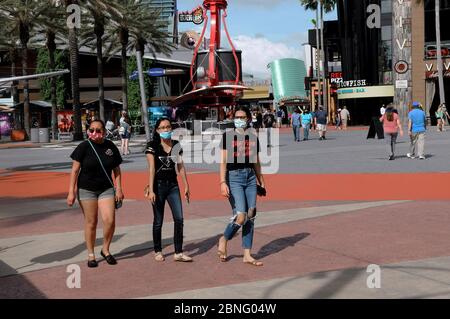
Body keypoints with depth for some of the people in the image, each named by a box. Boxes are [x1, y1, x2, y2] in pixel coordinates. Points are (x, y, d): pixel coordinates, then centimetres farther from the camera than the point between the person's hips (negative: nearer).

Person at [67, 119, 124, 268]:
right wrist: (71, 191, -10)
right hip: (86, 190, -2)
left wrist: (119, 189, 2)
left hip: (106, 189, 2)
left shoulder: (111, 146, 1)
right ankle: (91, 254, 18)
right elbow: (75, 170, -6)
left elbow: (117, 169, 8)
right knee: (91, 222, 3)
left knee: (110, 220, -10)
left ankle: (105, 249, 14)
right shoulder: (84, 147, -7)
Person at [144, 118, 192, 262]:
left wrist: (186, 186, 10)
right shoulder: (152, 146, -5)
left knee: (179, 219, -5)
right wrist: (151, 190, -18)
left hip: (173, 185, 4)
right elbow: (151, 168, -12)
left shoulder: (176, 145, 7)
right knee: (158, 221, 5)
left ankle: (178, 253, 1)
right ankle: (158, 251, 21)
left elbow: (180, 167, 12)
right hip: (158, 185, -3)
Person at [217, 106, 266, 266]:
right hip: (234, 177, -5)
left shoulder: (253, 137, 11)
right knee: (240, 216, -14)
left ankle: (247, 255, 11)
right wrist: (223, 182, -15)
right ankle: (223, 240, 14)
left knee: (250, 216, 4)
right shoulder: (227, 136, -1)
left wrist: (261, 181, 18)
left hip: (251, 177, 5)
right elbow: (223, 161, -6)